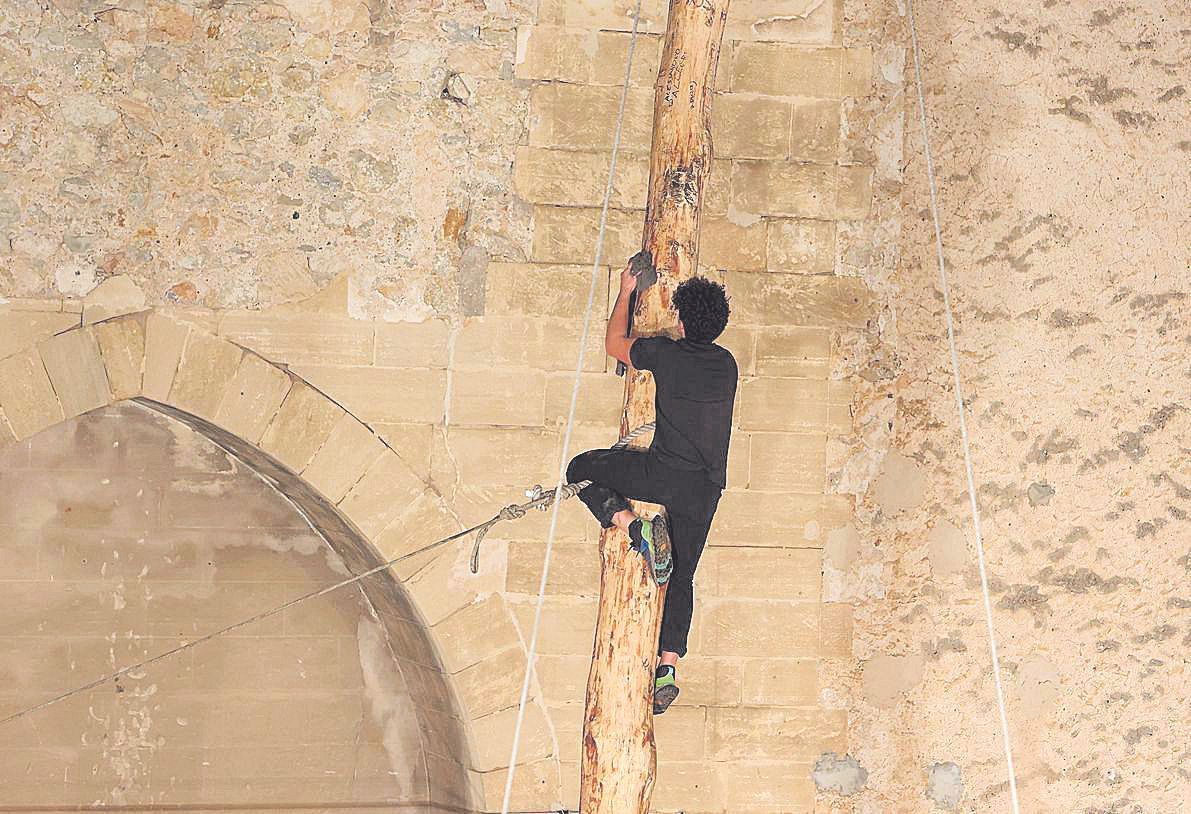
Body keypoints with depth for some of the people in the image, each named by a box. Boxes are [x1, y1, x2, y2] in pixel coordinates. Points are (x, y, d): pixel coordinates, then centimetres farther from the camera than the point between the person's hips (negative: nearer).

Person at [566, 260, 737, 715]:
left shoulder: (666, 353, -4)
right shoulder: (727, 365, 11)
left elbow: (614, 344, 15)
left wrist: (626, 293, 28)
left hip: (664, 471, -5)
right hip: (706, 488, 5)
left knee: (582, 469, 15)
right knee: (681, 577, 14)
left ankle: (632, 525, -7)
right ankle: (668, 666, 3)